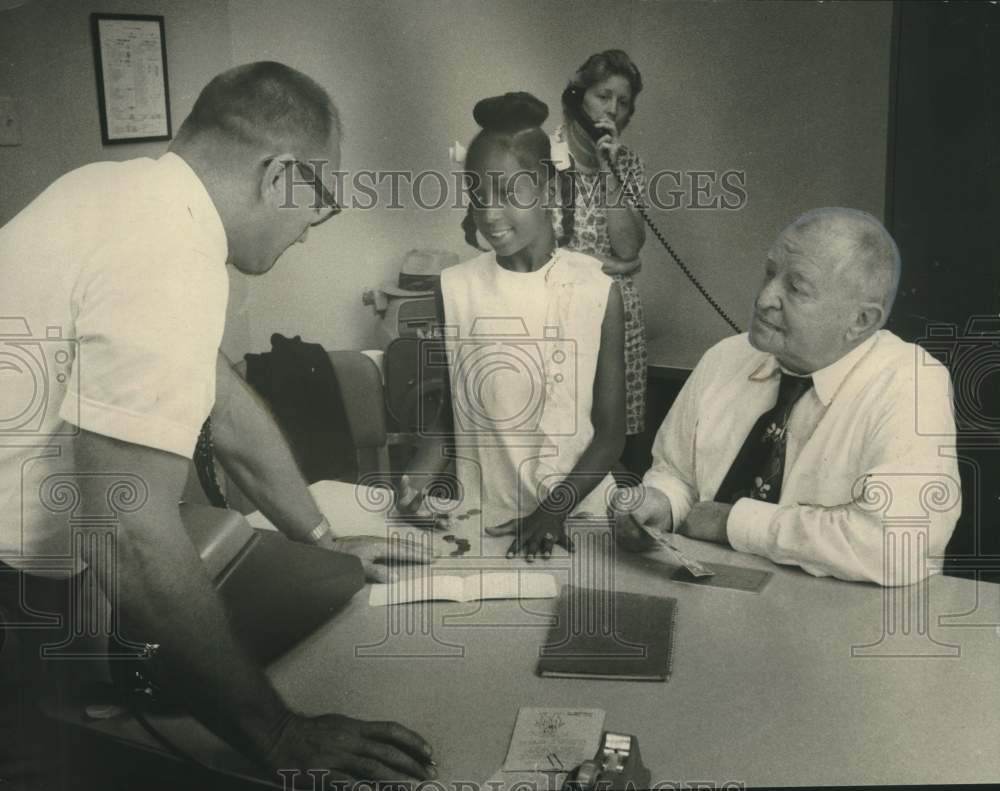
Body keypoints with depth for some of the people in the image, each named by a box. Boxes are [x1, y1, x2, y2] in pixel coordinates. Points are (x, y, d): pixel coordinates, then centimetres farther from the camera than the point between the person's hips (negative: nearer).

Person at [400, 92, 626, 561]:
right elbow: (444, 416, 5)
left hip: (577, 518, -1)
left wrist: (557, 508, -13)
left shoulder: (596, 289, -4)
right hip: (482, 524, 1)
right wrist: (414, 482, -12)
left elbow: (610, 430, -1)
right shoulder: (454, 289, 0)